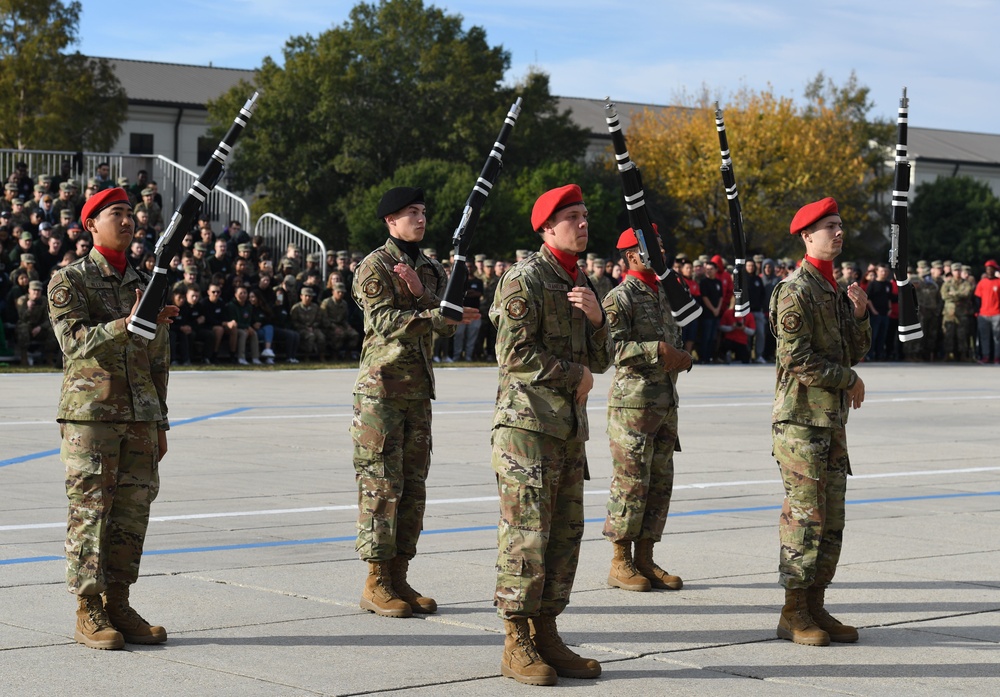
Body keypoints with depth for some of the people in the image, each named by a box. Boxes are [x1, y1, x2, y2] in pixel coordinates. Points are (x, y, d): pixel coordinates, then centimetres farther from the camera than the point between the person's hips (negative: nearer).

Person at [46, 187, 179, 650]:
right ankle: (88, 614, 0)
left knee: (132, 513, 5)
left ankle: (118, 606, 12)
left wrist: (160, 424, 17)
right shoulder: (68, 281, -1)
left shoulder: (145, 285, 15)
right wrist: (129, 324, -30)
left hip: (140, 417, 5)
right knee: (89, 512, -4)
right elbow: (76, 342, -16)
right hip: (89, 415, -5)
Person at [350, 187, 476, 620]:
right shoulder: (374, 267, -6)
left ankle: (398, 578, 14)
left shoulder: (432, 270, 15)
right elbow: (385, 321, -20)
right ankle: (376, 583, -3)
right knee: (381, 484, -7)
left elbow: (447, 327, 3)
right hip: (381, 387, -7)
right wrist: (439, 315, -29)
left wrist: (420, 293, -13)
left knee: (413, 485, 8)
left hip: (419, 389, 7)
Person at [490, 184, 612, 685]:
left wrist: (596, 317, -2)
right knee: (526, 534, -8)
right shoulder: (524, 280, -9)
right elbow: (514, 354, -18)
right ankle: (517, 646, -3)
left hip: (569, 426, 9)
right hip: (527, 422, -8)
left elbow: (601, 360, 17)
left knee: (565, 534, 8)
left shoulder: (581, 283, 17)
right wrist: (573, 375, -9)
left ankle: (546, 636, 16)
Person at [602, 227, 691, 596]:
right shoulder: (619, 298, -8)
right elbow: (613, 347, -19)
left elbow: (676, 340, 23)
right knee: (631, 482, -6)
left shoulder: (661, 295, 17)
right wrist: (657, 350, -20)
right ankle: (620, 563, 3)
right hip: (632, 402, -8)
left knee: (660, 482, 9)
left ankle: (645, 560, 15)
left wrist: (682, 356, 1)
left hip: (666, 402, 8)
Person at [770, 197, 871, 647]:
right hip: (801, 419, -9)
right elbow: (797, 360, -19)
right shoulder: (795, 291, -12)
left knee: (831, 520, 9)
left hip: (833, 419, 9)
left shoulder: (835, 290, 16)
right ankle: (793, 614, -1)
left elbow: (855, 352, 17)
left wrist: (859, 314, 0)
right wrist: (849, 378, -10)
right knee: (805, 516, -7)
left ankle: (815, 607, 15)